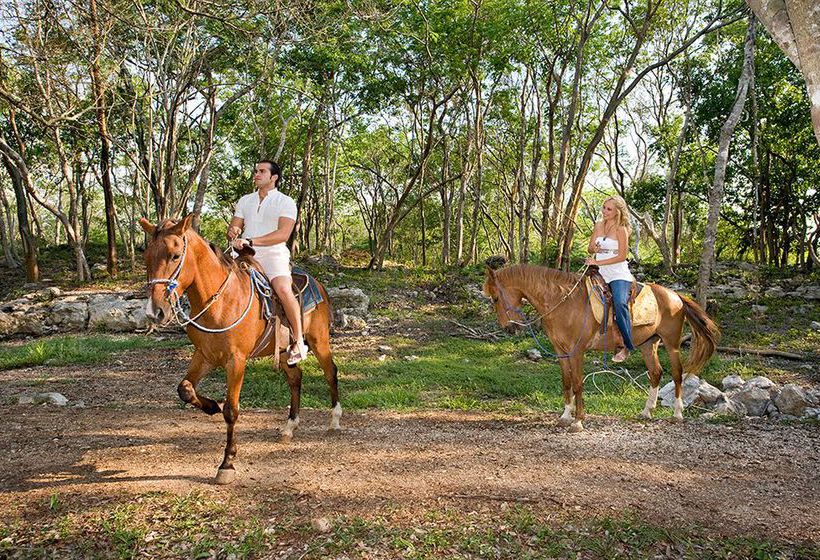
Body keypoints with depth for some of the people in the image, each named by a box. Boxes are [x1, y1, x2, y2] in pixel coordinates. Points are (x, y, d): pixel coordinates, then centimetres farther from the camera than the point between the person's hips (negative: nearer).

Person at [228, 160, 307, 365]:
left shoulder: (286, 202, 1)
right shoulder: (245, 201, 20)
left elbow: (283, 234, -14)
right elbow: (232, 229, 18)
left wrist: (250, 241, -22)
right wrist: (233, 232, -9)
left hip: (274, 254, -6)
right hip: (246, 256, 6)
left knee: (283, 288, -32)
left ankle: (299, 342, -21)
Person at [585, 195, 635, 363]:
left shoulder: (621, 230, -6)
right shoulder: (599, 225, 11)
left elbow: (622, 256, -12)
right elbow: (589, 248, 13)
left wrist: (598, 262, -17)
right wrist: (594, 249, -11)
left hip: (619, 274, -7)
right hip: (601, 274, 7)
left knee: (620, 303, -27)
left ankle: (627, 345, -20)